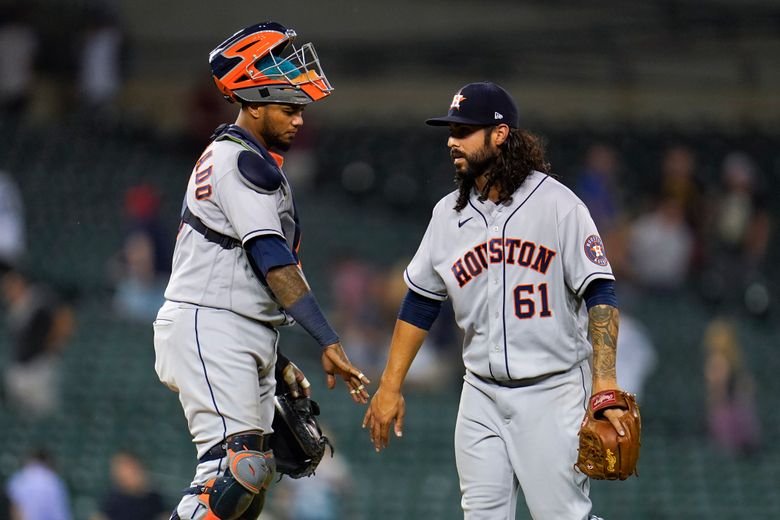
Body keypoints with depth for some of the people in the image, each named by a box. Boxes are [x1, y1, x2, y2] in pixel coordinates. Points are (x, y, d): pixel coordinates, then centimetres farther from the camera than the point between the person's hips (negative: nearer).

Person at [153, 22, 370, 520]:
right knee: (238, 469, -22)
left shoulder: (229, 157, 22)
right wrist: (330, 343, -26)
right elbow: (275, 264, -20)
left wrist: (278, 362, 24)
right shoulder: (242, 161, -10)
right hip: (207, 331, -11)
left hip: (244, 346, 11)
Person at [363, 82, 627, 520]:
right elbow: (420, 303, 16)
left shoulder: (556, 203, -9)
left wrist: (605, 383, -23)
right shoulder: (448, 214, 8)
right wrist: (390, 387, 12)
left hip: (553, 392, -5)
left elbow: (601, 295, -12)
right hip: (482, 397, 5)